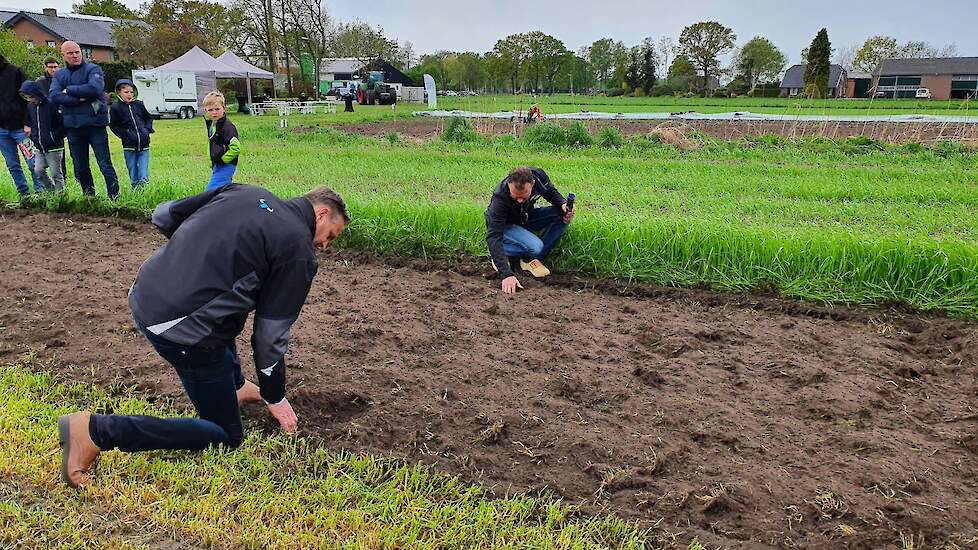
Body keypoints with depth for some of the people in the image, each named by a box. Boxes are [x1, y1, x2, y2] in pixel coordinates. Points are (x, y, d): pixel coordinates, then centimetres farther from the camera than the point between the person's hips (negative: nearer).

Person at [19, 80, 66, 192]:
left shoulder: (51, 105, -13)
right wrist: (33, 136, 11)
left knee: (56, 174, 0)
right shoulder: (30, 106, 7)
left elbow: (64, 124, -12)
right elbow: (30, 123, 22)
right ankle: (51, 190, 20)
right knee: (38, 172, 4)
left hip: (54, 148, -6)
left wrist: (54, 136, -14)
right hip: (39, 148, 6)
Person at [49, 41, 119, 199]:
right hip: (73, 126, 5)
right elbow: (54, 97, -3)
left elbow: (94, 88, -20)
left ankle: (114, 197, -3)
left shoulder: (93, 69, -2)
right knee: (80, 168, 12)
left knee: (105, 165, -6)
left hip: (95, 124, -5)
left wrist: (68, 90, -9)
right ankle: (89, 197, 24)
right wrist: (79, 99, -14)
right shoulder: (59, 75, 11)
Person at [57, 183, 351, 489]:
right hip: (182, 331, -9)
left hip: (143, 297, 9)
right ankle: (96, 431, -1)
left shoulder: (244, 192, 11)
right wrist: (275, 398, 11)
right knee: (226, 437, 7)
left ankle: (235, 387, 42)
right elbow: (271, 335, -4)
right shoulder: (299, 251, -7)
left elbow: (163, 216, 15)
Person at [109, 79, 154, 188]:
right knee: (133, 171, 7)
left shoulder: (139, 105, 6)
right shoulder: (115, 108, -2)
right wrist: (125, 134, -10)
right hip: (129, 146, -1)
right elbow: (113, 125, 1)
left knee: (144, 172, -1)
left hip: (144, 144, 1)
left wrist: (147, 129, 3)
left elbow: (149, 118, 19)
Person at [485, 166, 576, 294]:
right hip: (504, 224, -6)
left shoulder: (539, 177, -25)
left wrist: (563, 204, -23)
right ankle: (495, 254, -7)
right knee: (535, 247, -33)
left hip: (526, 218, 6)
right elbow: (493, 236, -39)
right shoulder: (500, 197, -37)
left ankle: (530, 259, -13)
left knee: (563, 215, -18)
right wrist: (506, 274, -47)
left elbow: (551, 192, 1)